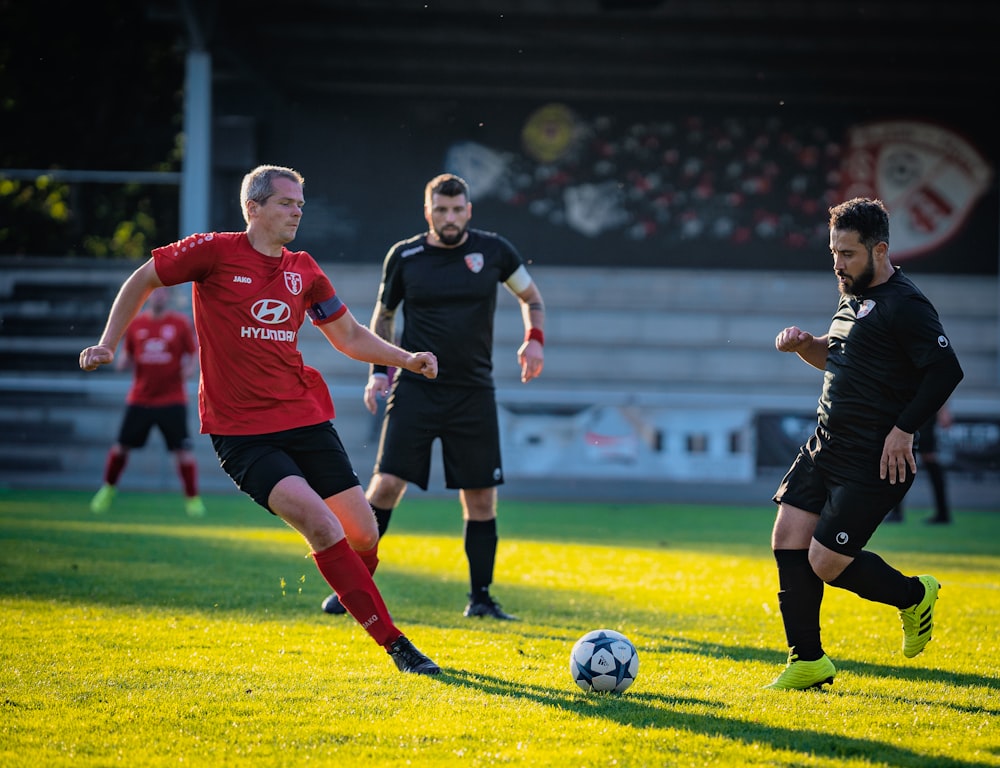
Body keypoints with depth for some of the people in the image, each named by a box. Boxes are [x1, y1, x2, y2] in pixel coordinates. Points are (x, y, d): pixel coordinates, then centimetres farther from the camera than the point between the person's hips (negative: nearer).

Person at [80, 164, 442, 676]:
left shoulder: (303, 269, 11)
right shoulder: (216, 251, -4)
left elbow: (349, 336, 19)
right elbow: (142, 281, 8)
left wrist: (407, 360, 5)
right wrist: (107, 343, 2)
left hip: (306, 418, 5)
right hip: (240, 432, -5)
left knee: (364, 535, -1)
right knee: (320, 523, -22)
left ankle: (355, 598, 34)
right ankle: (393, 642, -17)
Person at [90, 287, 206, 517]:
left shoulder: (180, 323, -1)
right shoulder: (135, 325, 6)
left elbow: (193, 355, 3)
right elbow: (127, 357, 13)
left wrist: (189, 368, -17)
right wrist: (122, 362, -9)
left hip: (172, 400, -2)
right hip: (139, 400, 2)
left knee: (183, 449, -7)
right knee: (121, 445, 4)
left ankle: (193, 498, 5)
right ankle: (108, 490, 25)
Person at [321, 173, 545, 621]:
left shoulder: (494, 251, 1)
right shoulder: (403, 257, 0)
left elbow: (531, 297, 17)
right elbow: (383, 315, 14)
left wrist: (534, 340, 0)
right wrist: (378, 371, 4)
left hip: (473, 394, 1)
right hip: (416, 388, -1)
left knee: (481, 497, 1)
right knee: (387, 484, -11)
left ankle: (480, 598, 13)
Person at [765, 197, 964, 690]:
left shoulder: (904, 306, -16)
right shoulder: (853, 296, 14)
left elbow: (946, 371, -22)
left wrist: (904, 430, -22)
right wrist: (804, 345, 8)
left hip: (873, 461, -9)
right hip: (825, 446, 9)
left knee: (826, 563, -9)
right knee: (788, 541, 1)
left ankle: (913, 597, 18)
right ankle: (807, 663, 11)